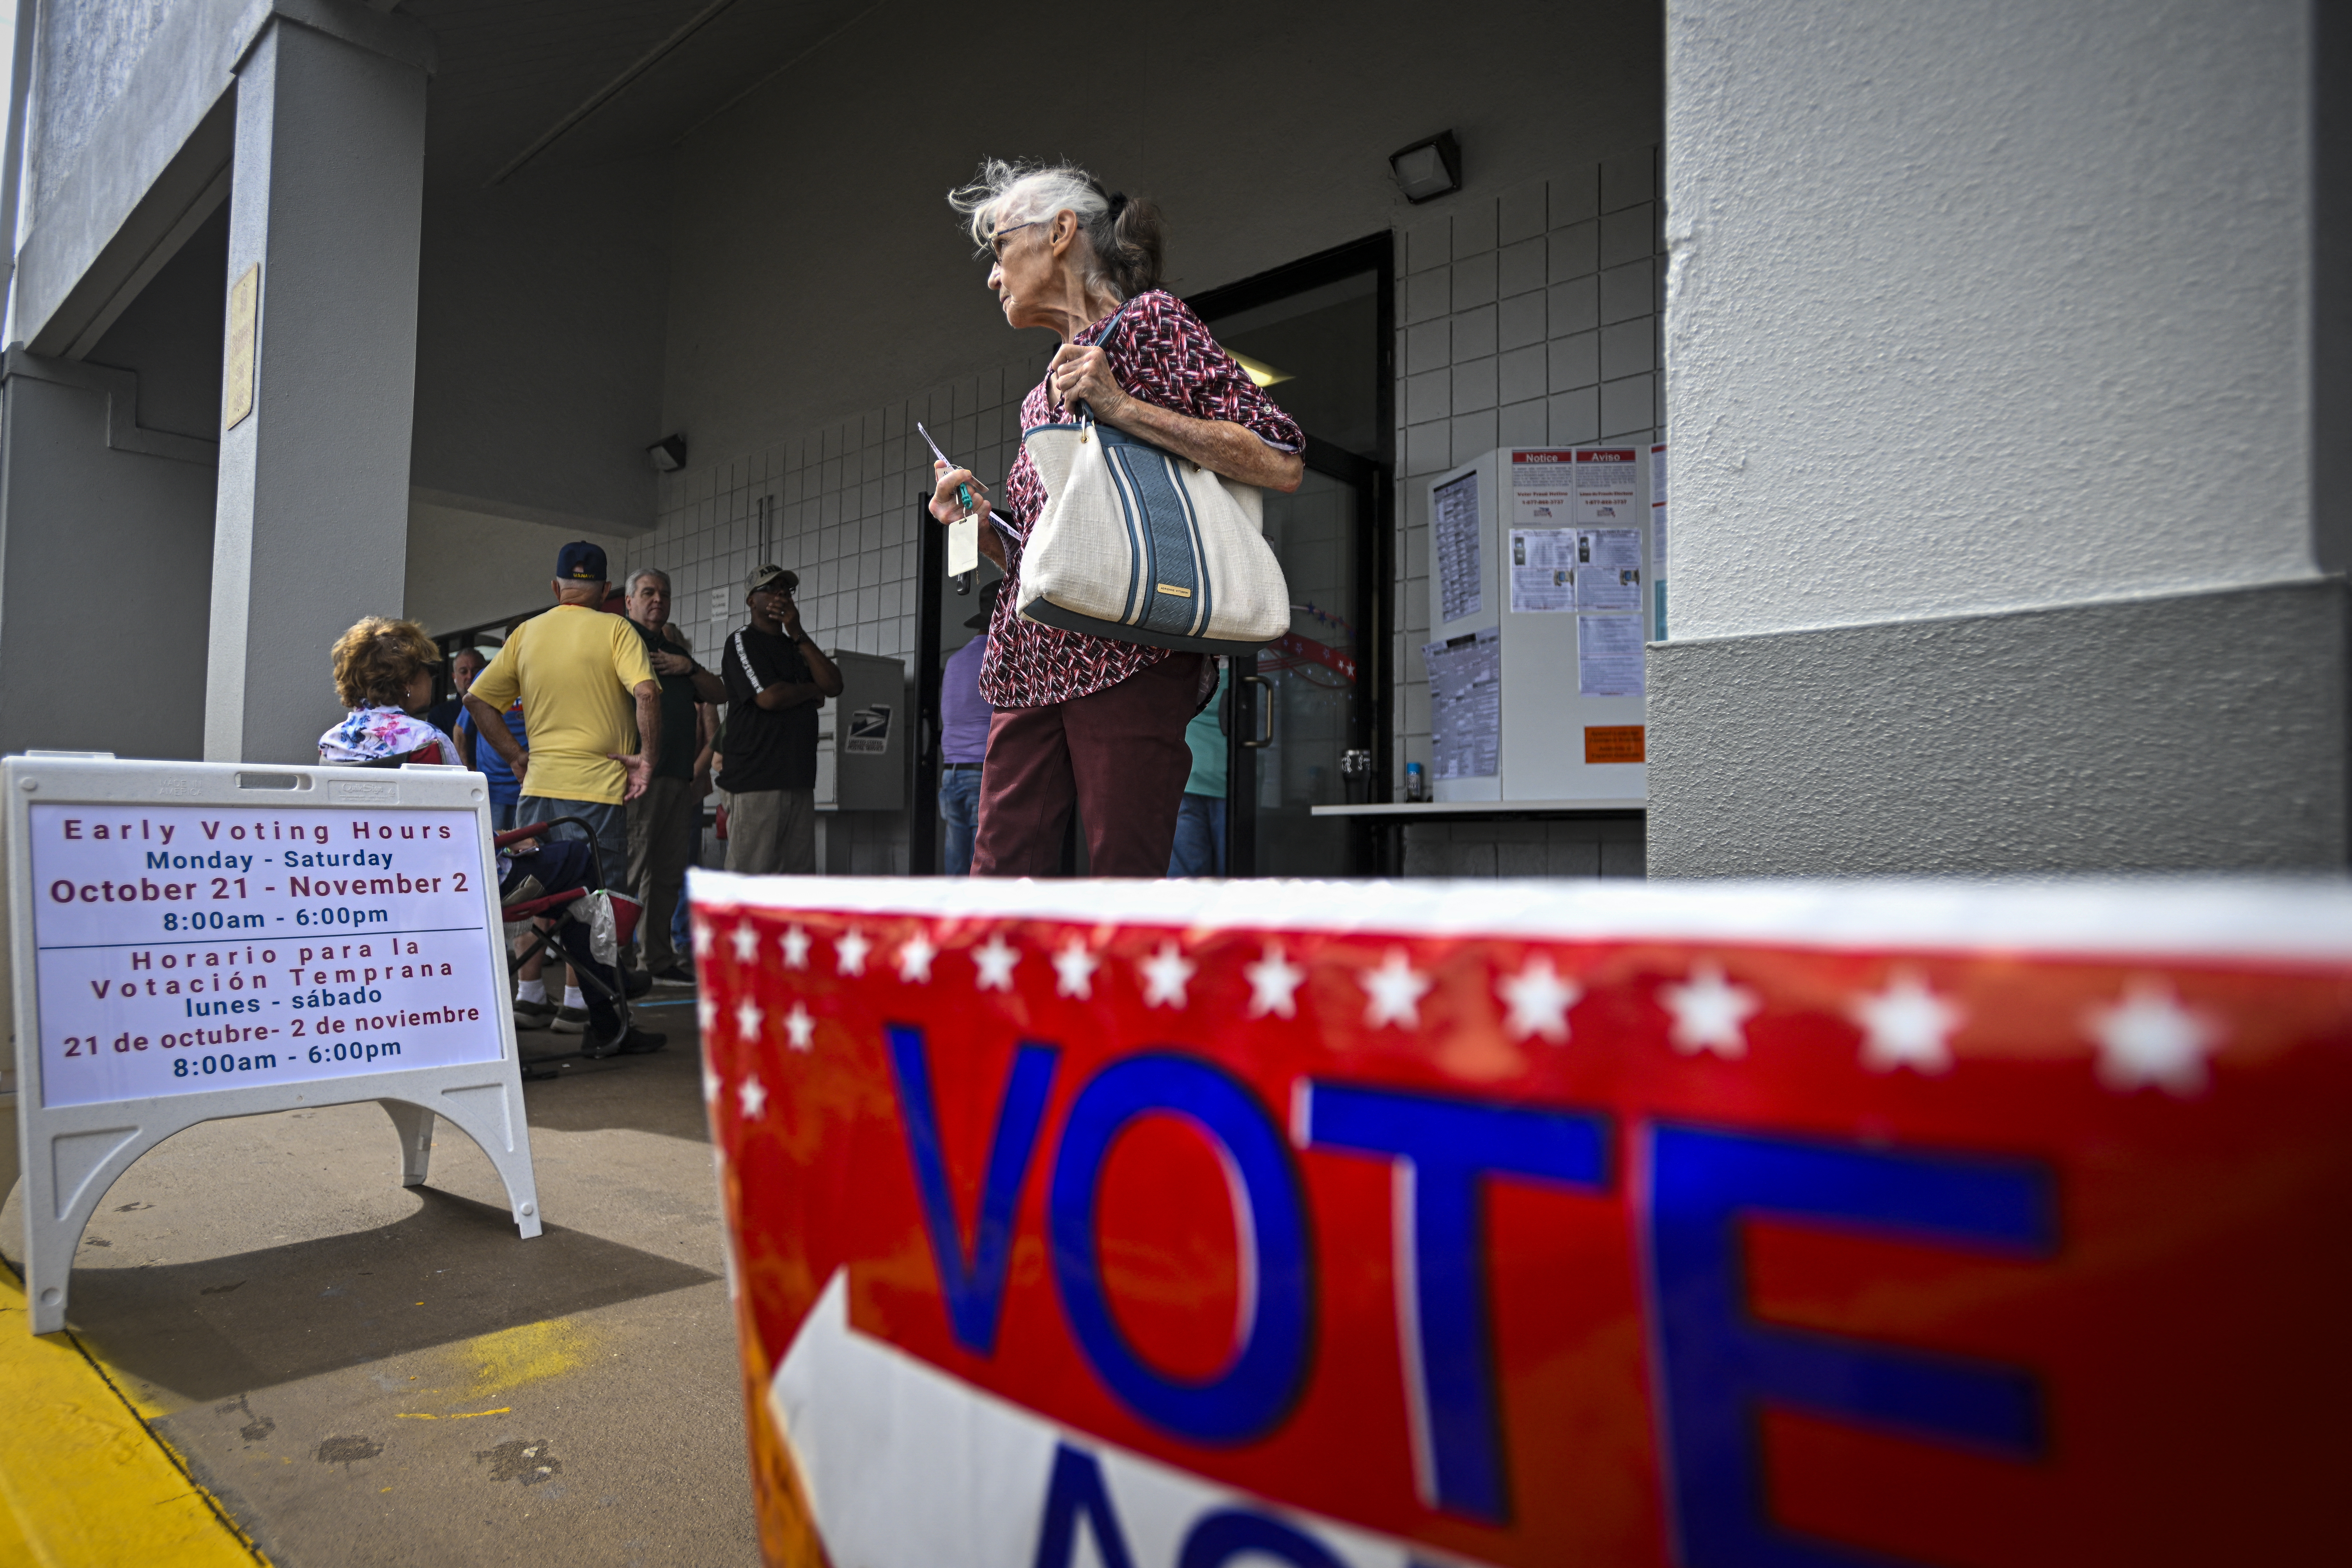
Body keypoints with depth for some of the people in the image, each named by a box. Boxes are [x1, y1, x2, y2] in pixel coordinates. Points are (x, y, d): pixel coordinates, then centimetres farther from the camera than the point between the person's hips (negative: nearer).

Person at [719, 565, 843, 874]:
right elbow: (769, 697, -13)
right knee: (750, 874, -9)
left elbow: (834, 686, 5)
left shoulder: (798, 648, 22)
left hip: (800, 779, 7)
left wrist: (798, 634, 0)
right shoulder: (742, 642, 2)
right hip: (756, 780, -7)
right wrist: (813, 690, 5)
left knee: (800, 874, 5)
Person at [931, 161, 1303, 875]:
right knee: (1001, 877, -1)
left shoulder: (1150, 320, 6)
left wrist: (1122, 407, -10)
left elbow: (1282, 461, -7)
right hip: (1032, 663, 7)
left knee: (1124, 882, -9)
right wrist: (982, 519, 7)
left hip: (1127, 653, -7)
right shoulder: (1044, 394, 26)